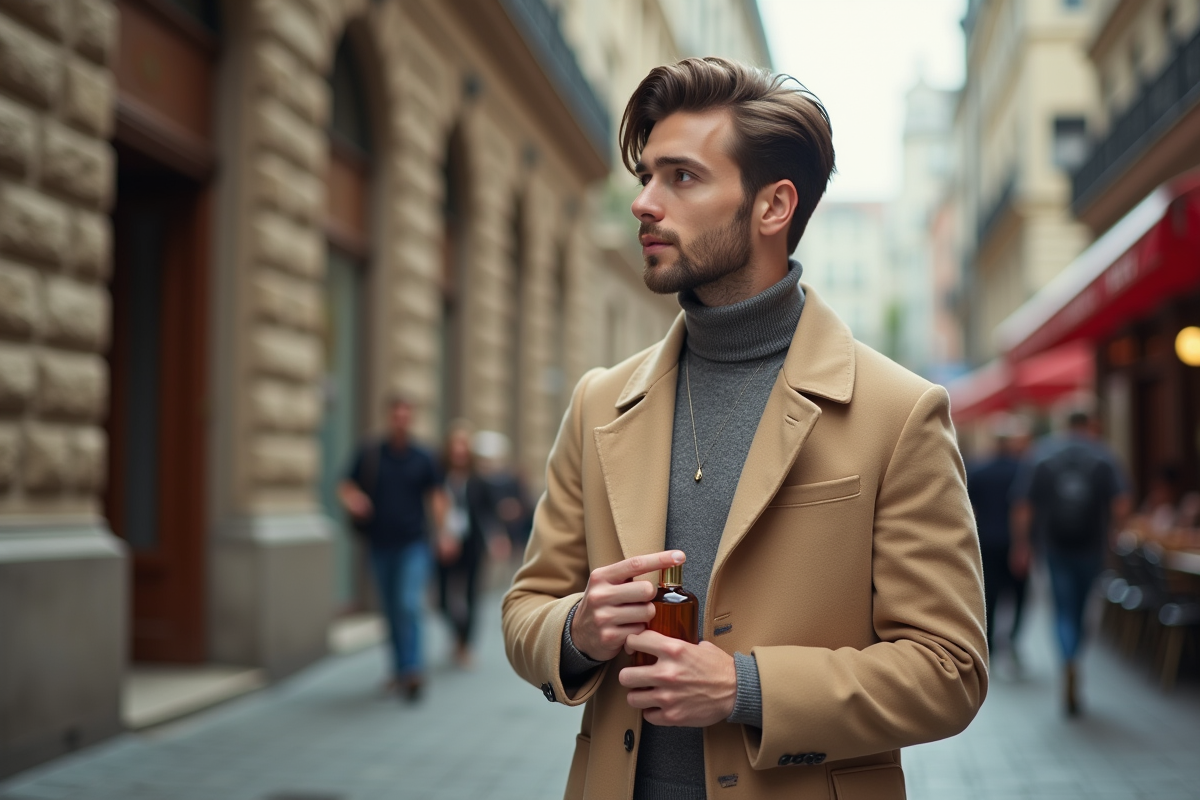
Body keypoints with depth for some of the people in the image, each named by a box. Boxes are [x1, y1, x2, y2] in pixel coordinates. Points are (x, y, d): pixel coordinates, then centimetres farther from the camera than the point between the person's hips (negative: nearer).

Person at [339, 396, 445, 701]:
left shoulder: (422, 458, 2)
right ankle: (400, 669, 22)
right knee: (391, 610, 10)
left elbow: (435, 495, 6)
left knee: (409, 606, -14)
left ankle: (411, 671, -15)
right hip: (380, 544, 2)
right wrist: (351, 500, -17)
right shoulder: (369, 454, 2)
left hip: (413, 544, -2)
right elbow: (346, 486, 7)